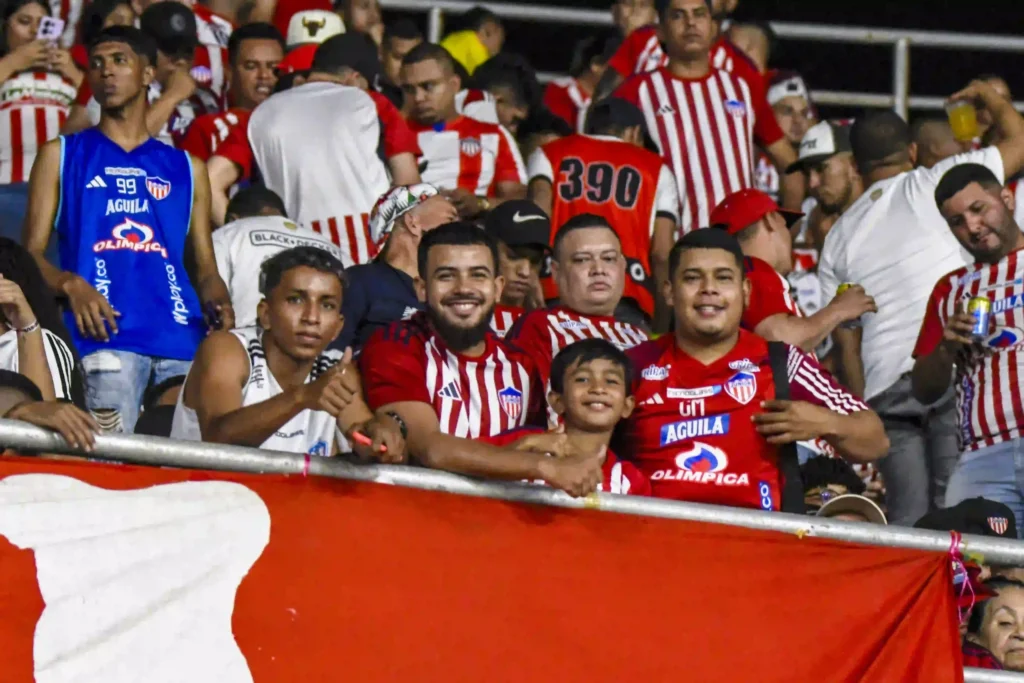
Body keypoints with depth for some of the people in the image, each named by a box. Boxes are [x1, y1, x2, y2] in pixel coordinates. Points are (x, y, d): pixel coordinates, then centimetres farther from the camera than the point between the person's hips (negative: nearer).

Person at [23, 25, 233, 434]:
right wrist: (69, 284, -11)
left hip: (180, 336, 3)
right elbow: (31, 253, 11)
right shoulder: (62, 156, 18)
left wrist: (219, 305, -2)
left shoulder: (186, 169, 24)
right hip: (105, 335, -3)